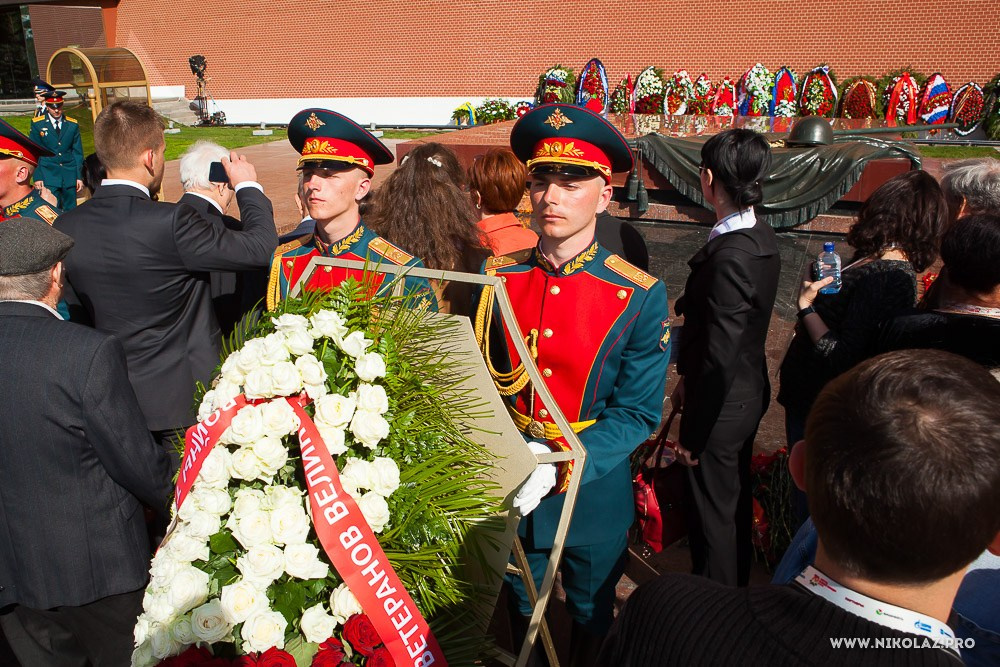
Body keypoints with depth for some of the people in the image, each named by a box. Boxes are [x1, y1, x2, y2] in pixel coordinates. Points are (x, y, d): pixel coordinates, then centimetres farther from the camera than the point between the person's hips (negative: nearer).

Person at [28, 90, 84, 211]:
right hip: (48, 174, -2)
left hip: (70, 175, 2)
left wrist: (79, 177, 5)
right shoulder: (37, 124, 3)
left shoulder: (72, 124, 8)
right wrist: (37, 177, -4)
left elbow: (78, 152, 10)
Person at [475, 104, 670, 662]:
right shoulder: (497, 278, -7)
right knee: (522, 616, 25)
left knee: (592, 620, 23)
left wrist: (559, 466, -25)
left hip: (594, 492, -2)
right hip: (507, 492, 2)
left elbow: (638, 414, -14)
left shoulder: (641, 297, -14)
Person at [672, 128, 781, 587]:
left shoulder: (729, 256, -29)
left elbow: (720, 357, -27)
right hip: (749, 394, 9)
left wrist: (692, 435, -17)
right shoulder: (762, 238, 0)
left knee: (714, 514, 10)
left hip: (723, 407, -9)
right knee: (735, 501, 26)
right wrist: (688, 377, 16)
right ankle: (737, 586, 48)